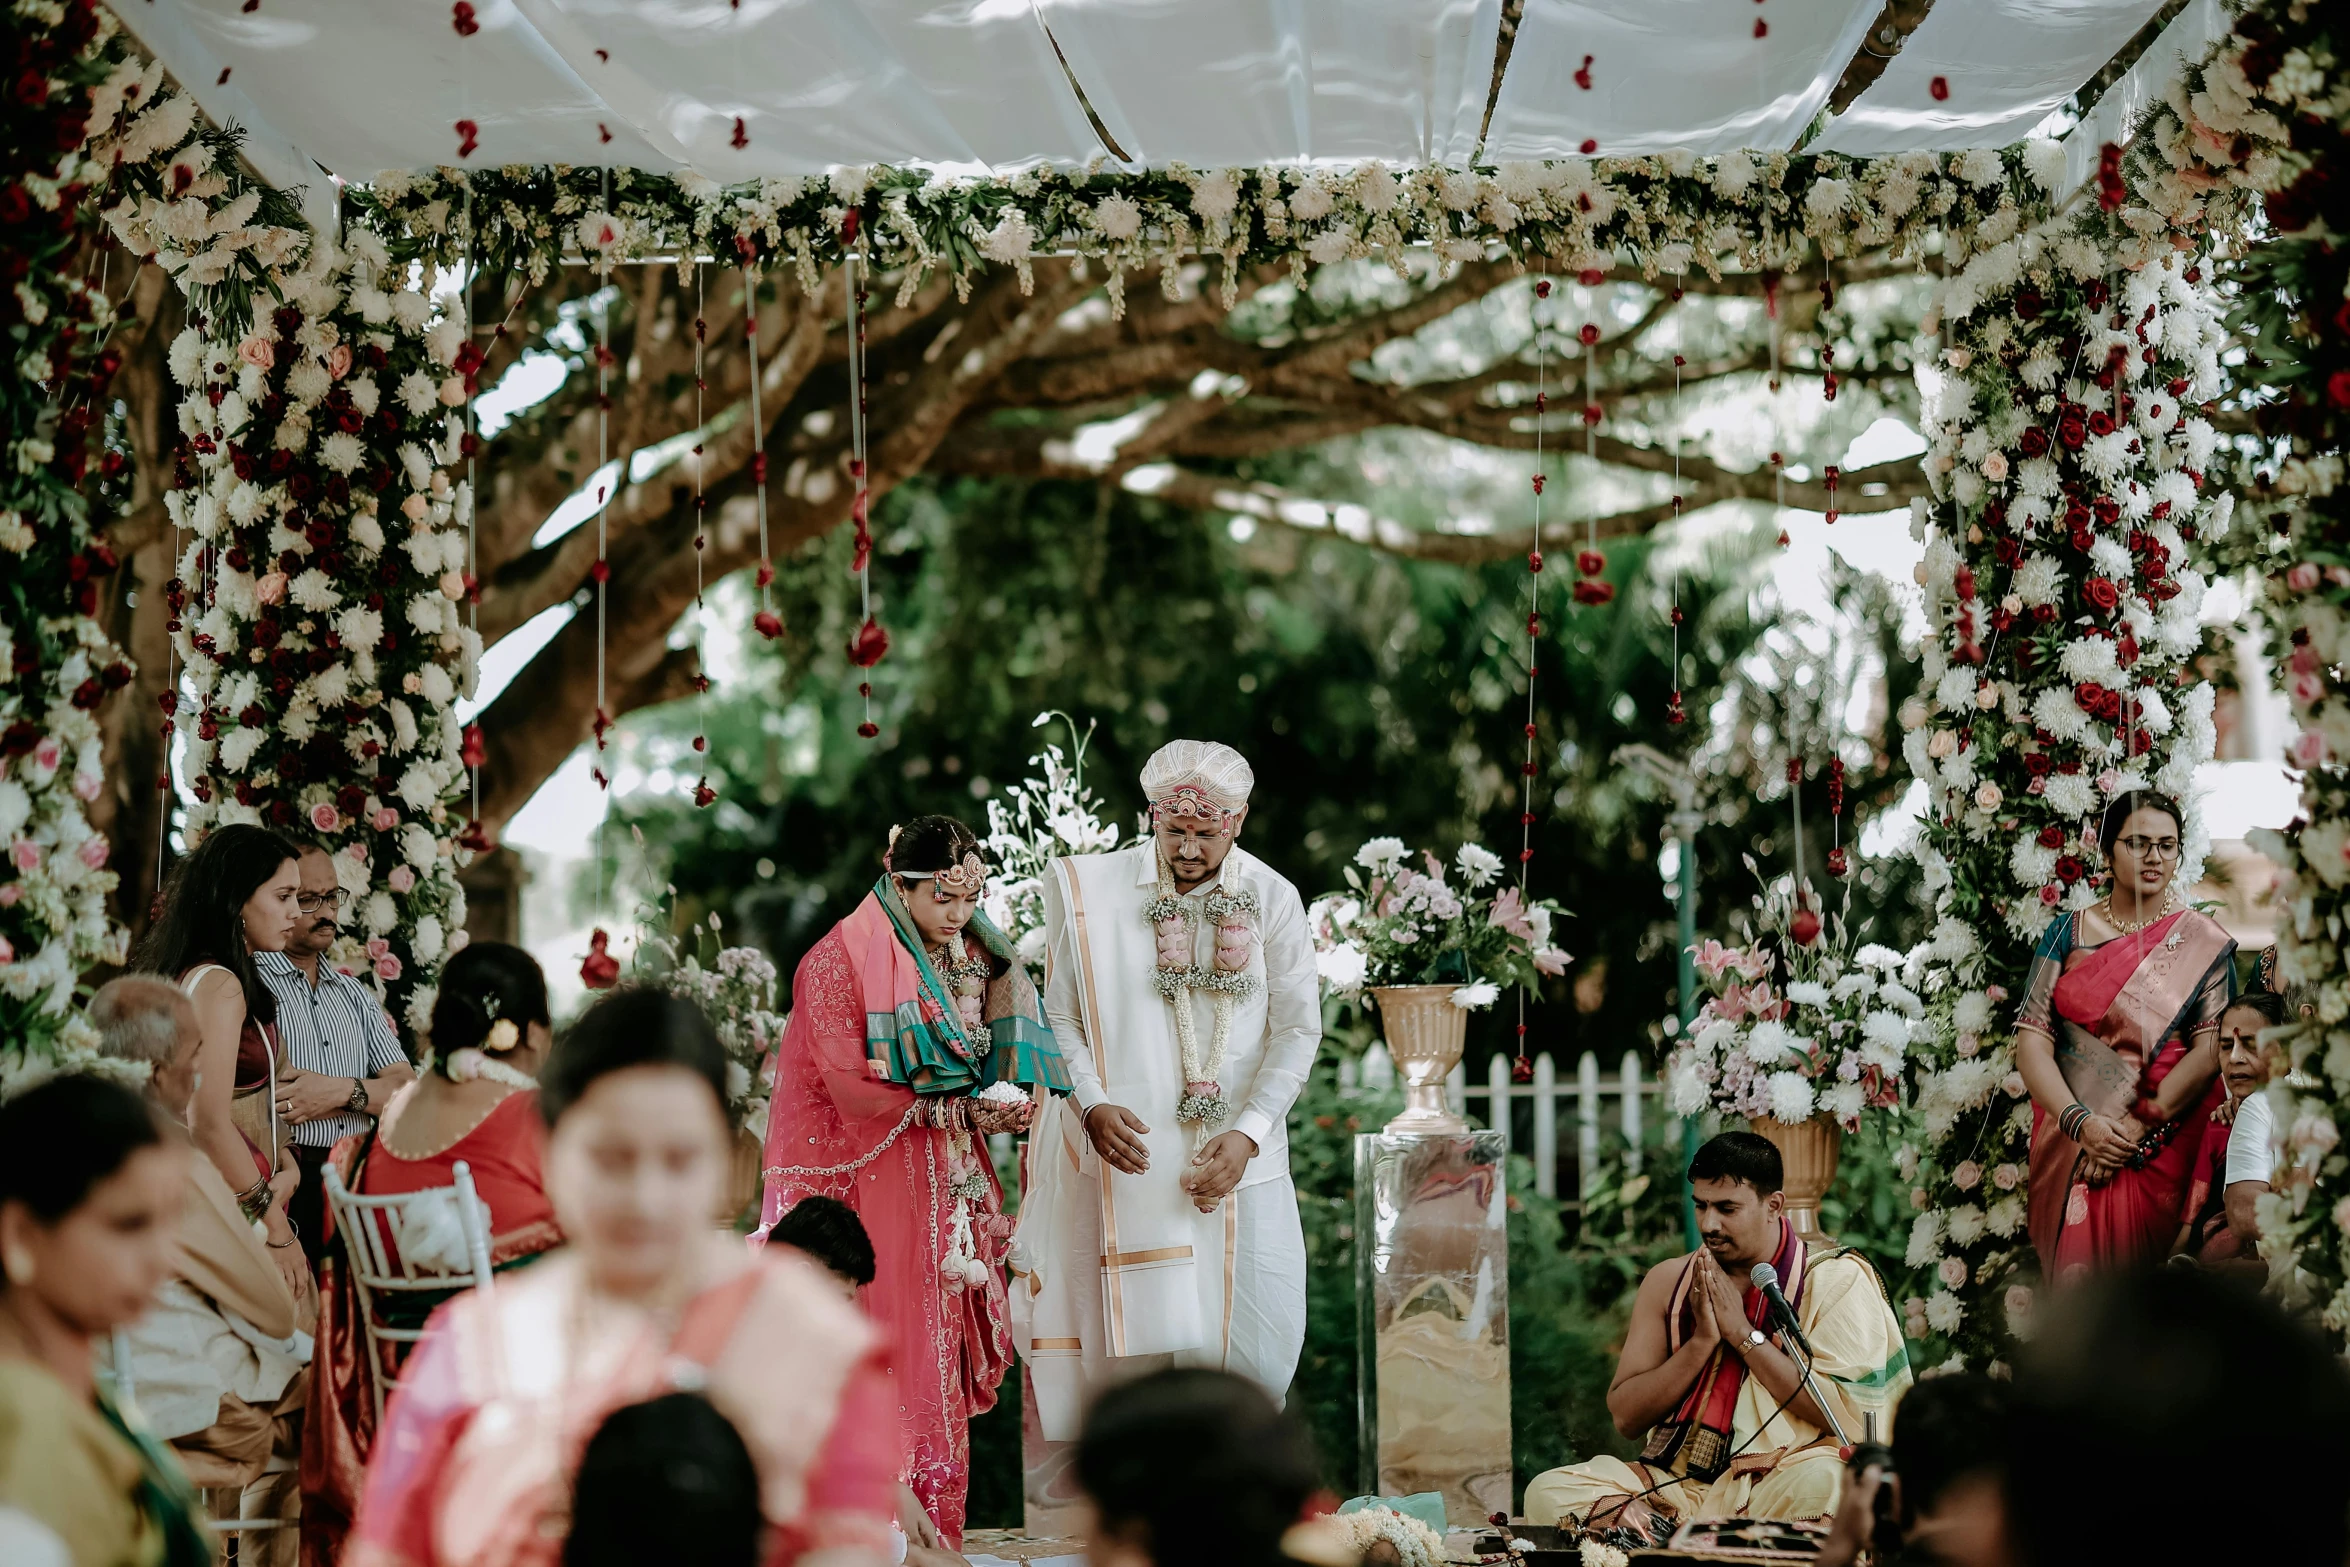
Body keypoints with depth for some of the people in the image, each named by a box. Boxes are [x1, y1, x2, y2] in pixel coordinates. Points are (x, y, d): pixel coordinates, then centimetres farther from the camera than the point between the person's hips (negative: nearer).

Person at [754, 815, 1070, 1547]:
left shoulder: (976, 957, 10)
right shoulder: (842, 958, -10)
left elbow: (991, 1063, 15)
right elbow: (856, 1089, -16)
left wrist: (1001, 1103, -9)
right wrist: (969, 1109, -18)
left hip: (946, 1184, 6)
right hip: (871, 1185, -6)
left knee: (940, 1356, 5)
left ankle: (935, 1530, 9)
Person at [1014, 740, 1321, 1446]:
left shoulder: (1273, 901, 0)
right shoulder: (1094, 892, -3)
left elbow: (1298, 1029, 1)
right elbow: (1060, 1017, 1)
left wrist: (1249, 1134, -10)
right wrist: (1092, 1104, -15)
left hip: (1238, 1156, 1)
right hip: (1126, 1150, -1)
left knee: (1258, 1323, 0)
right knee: (1131, 1326, -3)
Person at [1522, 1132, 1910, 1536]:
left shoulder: (1834, 1279, -2)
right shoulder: (1668, 1281, 9)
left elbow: (1844, 1416, -13)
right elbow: (1626, 1416, 5)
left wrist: (1742, 1333, -11)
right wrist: (1702, 1340, -8)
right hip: (1681, 1483, 4)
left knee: (1822, 1482, -39)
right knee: (1549, 1491, -20)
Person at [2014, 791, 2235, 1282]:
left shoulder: (2204, 942, 3)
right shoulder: (2068, 932, 7)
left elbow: (2211, 1049, -7)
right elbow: (2032, 1039, 0)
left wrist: (2137, 1128, -15)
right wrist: (2081, 1122, -15)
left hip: (2160, 1147, -1)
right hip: (2070, 1142, 1)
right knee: (2074, 1272, 1)